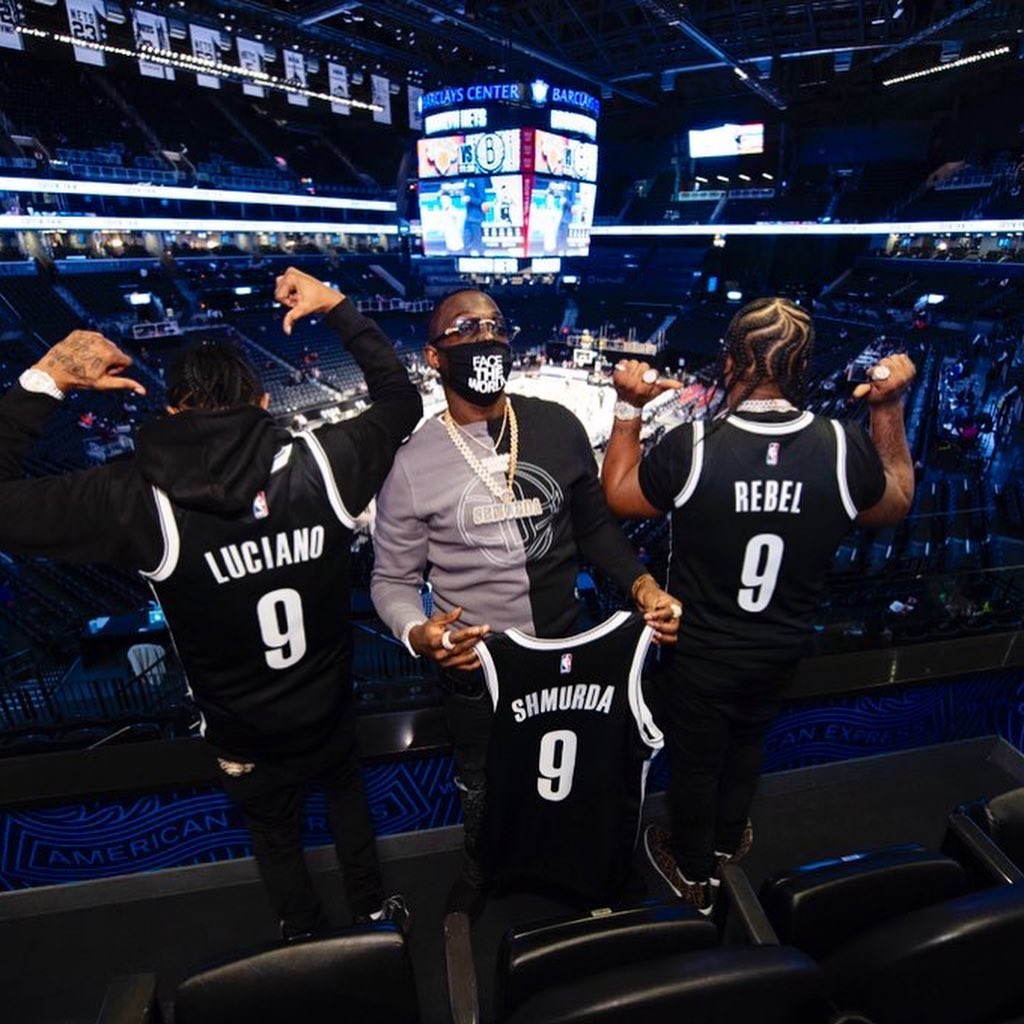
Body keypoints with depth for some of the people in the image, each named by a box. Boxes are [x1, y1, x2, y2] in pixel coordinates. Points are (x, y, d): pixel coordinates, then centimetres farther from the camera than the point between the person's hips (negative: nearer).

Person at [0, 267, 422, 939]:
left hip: (246, 738, -1)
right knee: (347, 793, 34)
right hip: (331, 713, 2)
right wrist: (337, 307, -2)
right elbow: (401, 399, -6)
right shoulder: (320, 465, -22)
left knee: (277, 837, 29)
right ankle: (373, 907, 55)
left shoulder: (144, 501, -27)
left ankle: (305, 942, 56)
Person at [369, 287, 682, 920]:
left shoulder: (559, 427, -8)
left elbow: (595, 525, 2)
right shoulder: (414, 465, -14)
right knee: (483, 790, 24)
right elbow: (393, 579, -7)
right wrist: (416, 633, -27)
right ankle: (480, 871, 58)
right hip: (475, 669, -2)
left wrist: (642, 584, -12)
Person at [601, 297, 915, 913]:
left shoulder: (690, 447, -28)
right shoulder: (845, 447, -19)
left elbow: (617, 494, -9)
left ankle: (694, 873, 50)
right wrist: (890, 407, 4)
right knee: (748, 741, 32)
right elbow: (896, 504, 3)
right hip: (782, 651, 3)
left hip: (700, 651, -3)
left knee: (695, 758, 23)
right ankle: (728, 842, 59)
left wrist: (630, 408, -5)